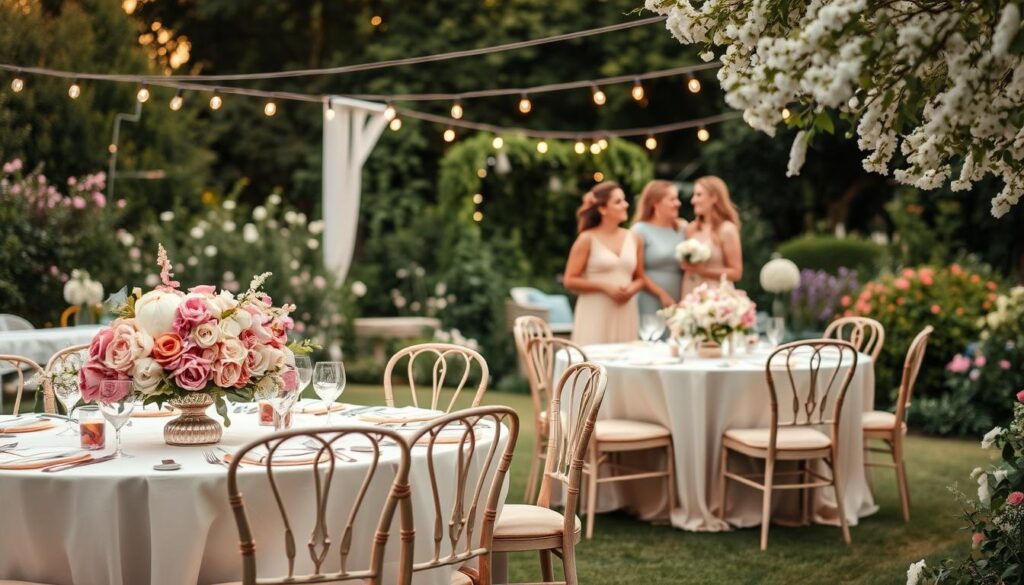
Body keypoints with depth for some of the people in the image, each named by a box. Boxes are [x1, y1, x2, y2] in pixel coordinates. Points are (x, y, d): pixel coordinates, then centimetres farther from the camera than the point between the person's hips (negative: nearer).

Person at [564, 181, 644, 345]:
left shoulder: (632, 238, 11)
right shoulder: (587, 239, -2)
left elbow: (640, 278, 18)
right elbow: (570, 281, -5)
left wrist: (632, 289, -4)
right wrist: (605, 287, -13)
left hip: (625, 315, 4)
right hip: (596, 315, -4)